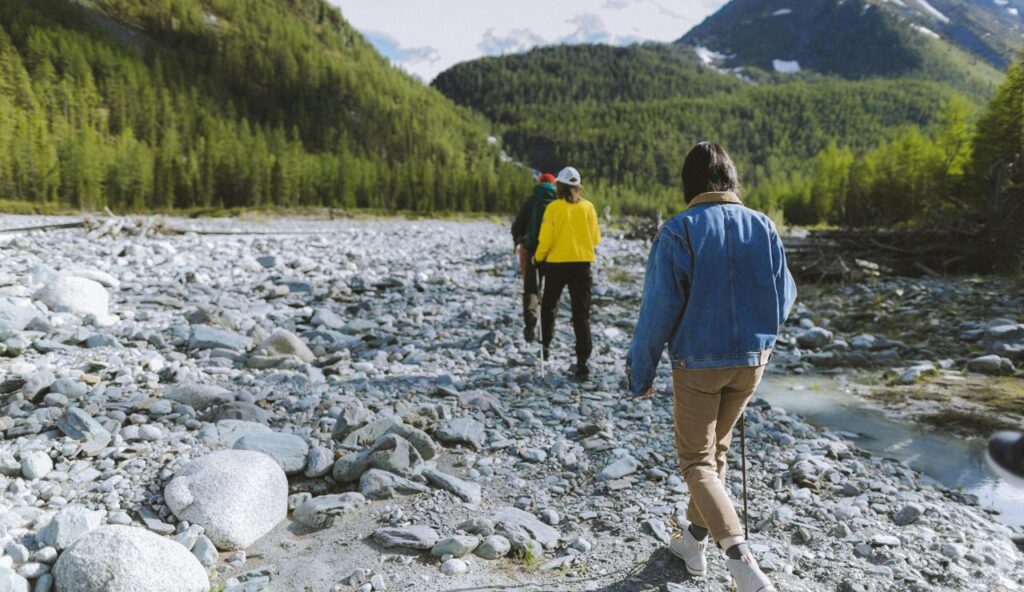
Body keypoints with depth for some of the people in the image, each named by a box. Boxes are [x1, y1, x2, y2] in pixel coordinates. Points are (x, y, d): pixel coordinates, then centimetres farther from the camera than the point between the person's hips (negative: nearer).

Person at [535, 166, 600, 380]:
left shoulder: (554, 208, -8)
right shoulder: (588, 207, -1)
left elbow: (546, 239, -8)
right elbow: (595, 238, 3)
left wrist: (539, 257, 9)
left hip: (556, 264, -1)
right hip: (582, 264, 1)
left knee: (548, 306, 22)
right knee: (581, 314, 3)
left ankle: (545, 345, 29)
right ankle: (583, 361, -2)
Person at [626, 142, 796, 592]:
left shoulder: (678, 231, -17)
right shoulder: (763, 227, -4)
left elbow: (659, 309, -16)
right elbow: (784, 298, 4)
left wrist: (640, 371, -4)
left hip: (697, 364, -5)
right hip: (751, 361, 5)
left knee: (696, 461, 8)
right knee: (715, 449, 21)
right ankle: (694, 542, 34)